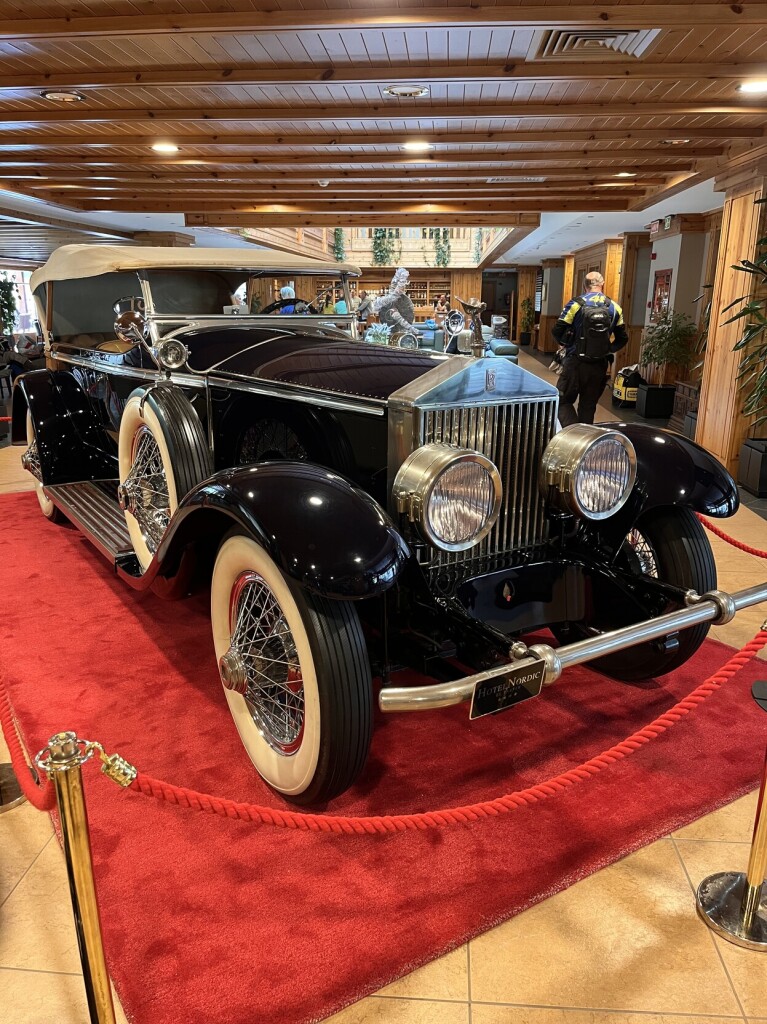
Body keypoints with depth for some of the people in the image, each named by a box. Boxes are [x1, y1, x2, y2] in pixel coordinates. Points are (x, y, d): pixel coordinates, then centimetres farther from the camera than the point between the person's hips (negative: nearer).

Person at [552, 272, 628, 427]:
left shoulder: (576, 304, -8)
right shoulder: (614, 308, 4)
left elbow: (557, 332, -8)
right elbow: (623, 338, 8)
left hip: (576, 363, -4)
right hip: (600, 366, 4)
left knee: (563, 401, 5)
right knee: (588, 405, 14)